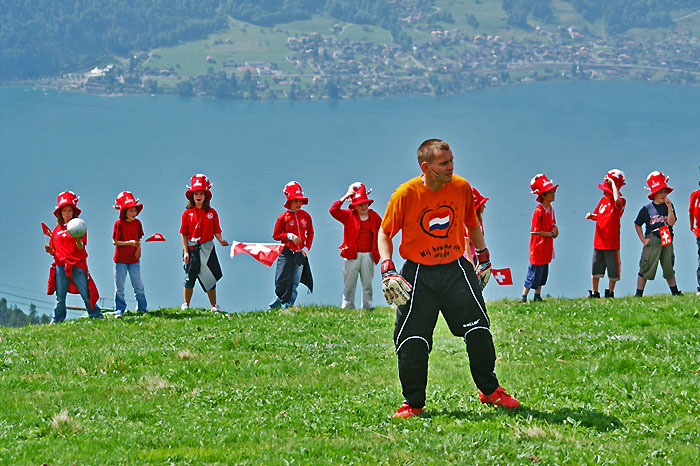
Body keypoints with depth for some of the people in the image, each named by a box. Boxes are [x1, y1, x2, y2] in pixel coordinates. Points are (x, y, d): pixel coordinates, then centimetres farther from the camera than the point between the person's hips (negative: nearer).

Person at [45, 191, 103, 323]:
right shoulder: (57, 230, 13)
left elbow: (81, 248, -8)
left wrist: (78, 241, -30)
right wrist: (50, 250, -4)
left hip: (78, 265, -3)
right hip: (61, 265, 3)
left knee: (86, 294, -3)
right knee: (60, 297, 5)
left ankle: (96, 315, 12)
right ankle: (57, 320, 15)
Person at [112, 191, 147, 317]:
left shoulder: (137, 223, 2)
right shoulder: (119, 223, -11)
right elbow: (115, 241, -11)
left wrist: (139, 248, -7)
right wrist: (129, 243, -22)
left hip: (134, 259, 3)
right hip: (120, 260, -3)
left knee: (138, 286, 6)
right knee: (119, 288, 3)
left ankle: (142, 308, 18)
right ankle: (119, 310, 11)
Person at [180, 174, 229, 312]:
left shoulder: (211, 213, 2)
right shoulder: (187, 213, 1)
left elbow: (216, 231, 2)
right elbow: (184, 234, 1)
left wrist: (221, 240, -19)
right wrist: (186, 252, -5)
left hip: (207, 248, 0)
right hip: (191, 248, 0)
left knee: (210, 278, 4)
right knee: (190, 277, 5)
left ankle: (214, 306, 11)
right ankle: (186, 305, 16)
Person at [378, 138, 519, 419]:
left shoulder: (461, 188, -3)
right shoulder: (406, 195, -13)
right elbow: (385, 233, -2)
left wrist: (483, 257, 17)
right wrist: (387, 271, -12)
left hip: (456, 270, 3)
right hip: (418, 275, -2)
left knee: (479, 331, -2)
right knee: (412, 343, -6)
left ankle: (489, 390, 18)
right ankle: (413, 403, 10)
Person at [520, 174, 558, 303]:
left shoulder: (550, 208, 7)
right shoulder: (539, 211, -19)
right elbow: (535, 231, -20)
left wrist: (554, 228, -4)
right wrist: (551, 234, -14)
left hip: (547, 248, 9)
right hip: (538, 248, -9)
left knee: (543, 272, 15)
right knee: (535, 272, -4)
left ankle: (537, 296, 26)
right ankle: (524, 297, 4)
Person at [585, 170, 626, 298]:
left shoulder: (620, 202, -11)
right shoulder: (603, 200, 10)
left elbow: (617, 200, -37)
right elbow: (597, 216, 20)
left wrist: (613, 183, -27)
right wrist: (591, 216, -4)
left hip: (612, 243, -6)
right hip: (598, 242, 6)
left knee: (612, 271, 6)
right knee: (595, 268, 7)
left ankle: (610, 293, 20)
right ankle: (594, 293, 15)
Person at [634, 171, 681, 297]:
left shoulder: (668, 206, 7)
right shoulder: (647, 209, 1)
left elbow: (671, 222, -7)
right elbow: (637, 225, 8)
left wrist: (669, 208, -15)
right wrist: (643, 239, -1)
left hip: (667, 241, 2)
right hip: (652, 241, -2)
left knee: (669, 269, 11)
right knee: (645, 269, -2)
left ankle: (675, 292, 19)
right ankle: (639, 294, 3)